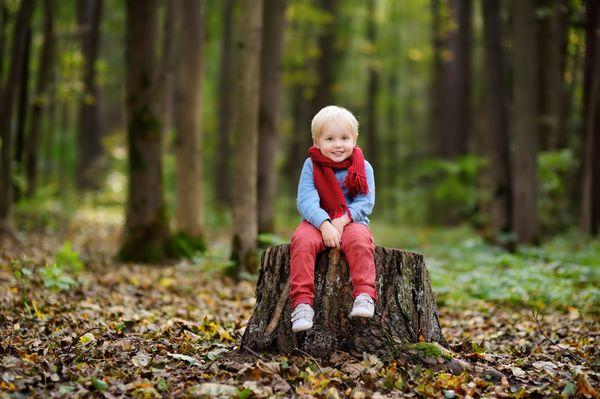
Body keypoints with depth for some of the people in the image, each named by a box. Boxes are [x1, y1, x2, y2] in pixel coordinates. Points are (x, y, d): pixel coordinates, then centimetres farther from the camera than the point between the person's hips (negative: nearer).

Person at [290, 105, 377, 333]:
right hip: (317, 222, 0)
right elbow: (306, 201, -11)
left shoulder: (363, 167, 3)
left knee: (360, 240, -34)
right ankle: (302, 302, -35)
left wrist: (343, 220, -22)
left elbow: (365, 202, -5)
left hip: (351, 221, 0)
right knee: (302, 241, -31)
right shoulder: (311, 166, 0)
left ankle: (365, 295, -37)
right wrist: (324, 224, -27)